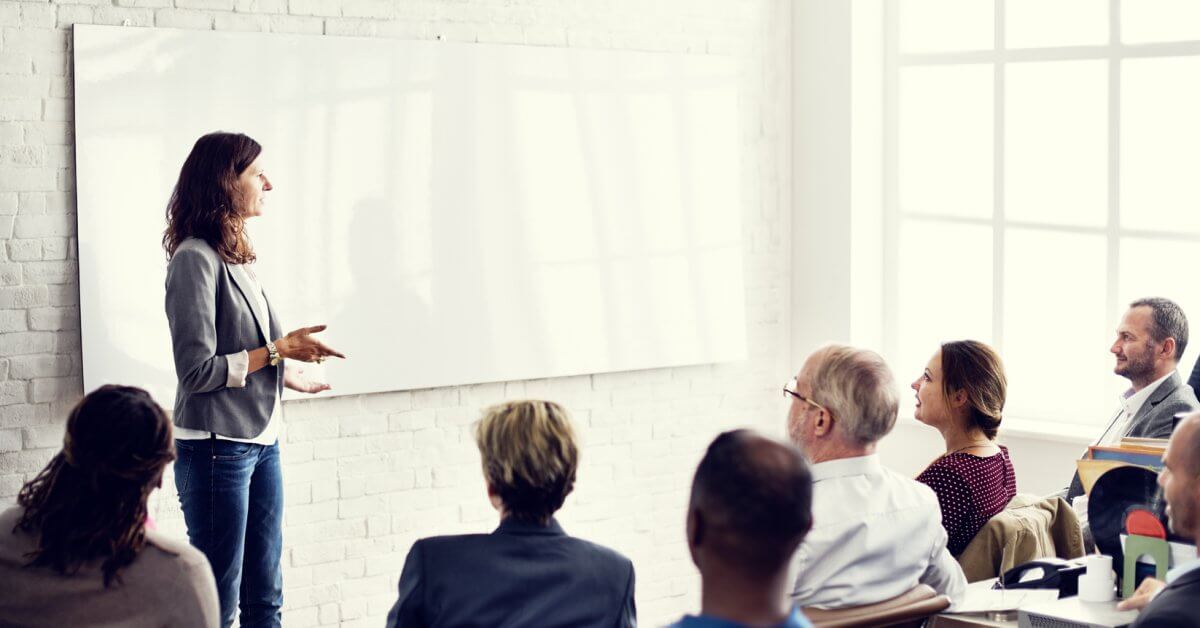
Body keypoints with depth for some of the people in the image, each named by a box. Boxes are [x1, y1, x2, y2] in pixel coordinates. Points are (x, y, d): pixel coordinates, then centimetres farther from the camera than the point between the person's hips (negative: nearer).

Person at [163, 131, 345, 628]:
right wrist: (276, 351, -14)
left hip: (260, 440, 8)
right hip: (218, 447, -8)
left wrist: (289, 375, 24)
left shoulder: (234, 256, 9)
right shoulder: (195, 258, -14)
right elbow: (197, 371, -18)